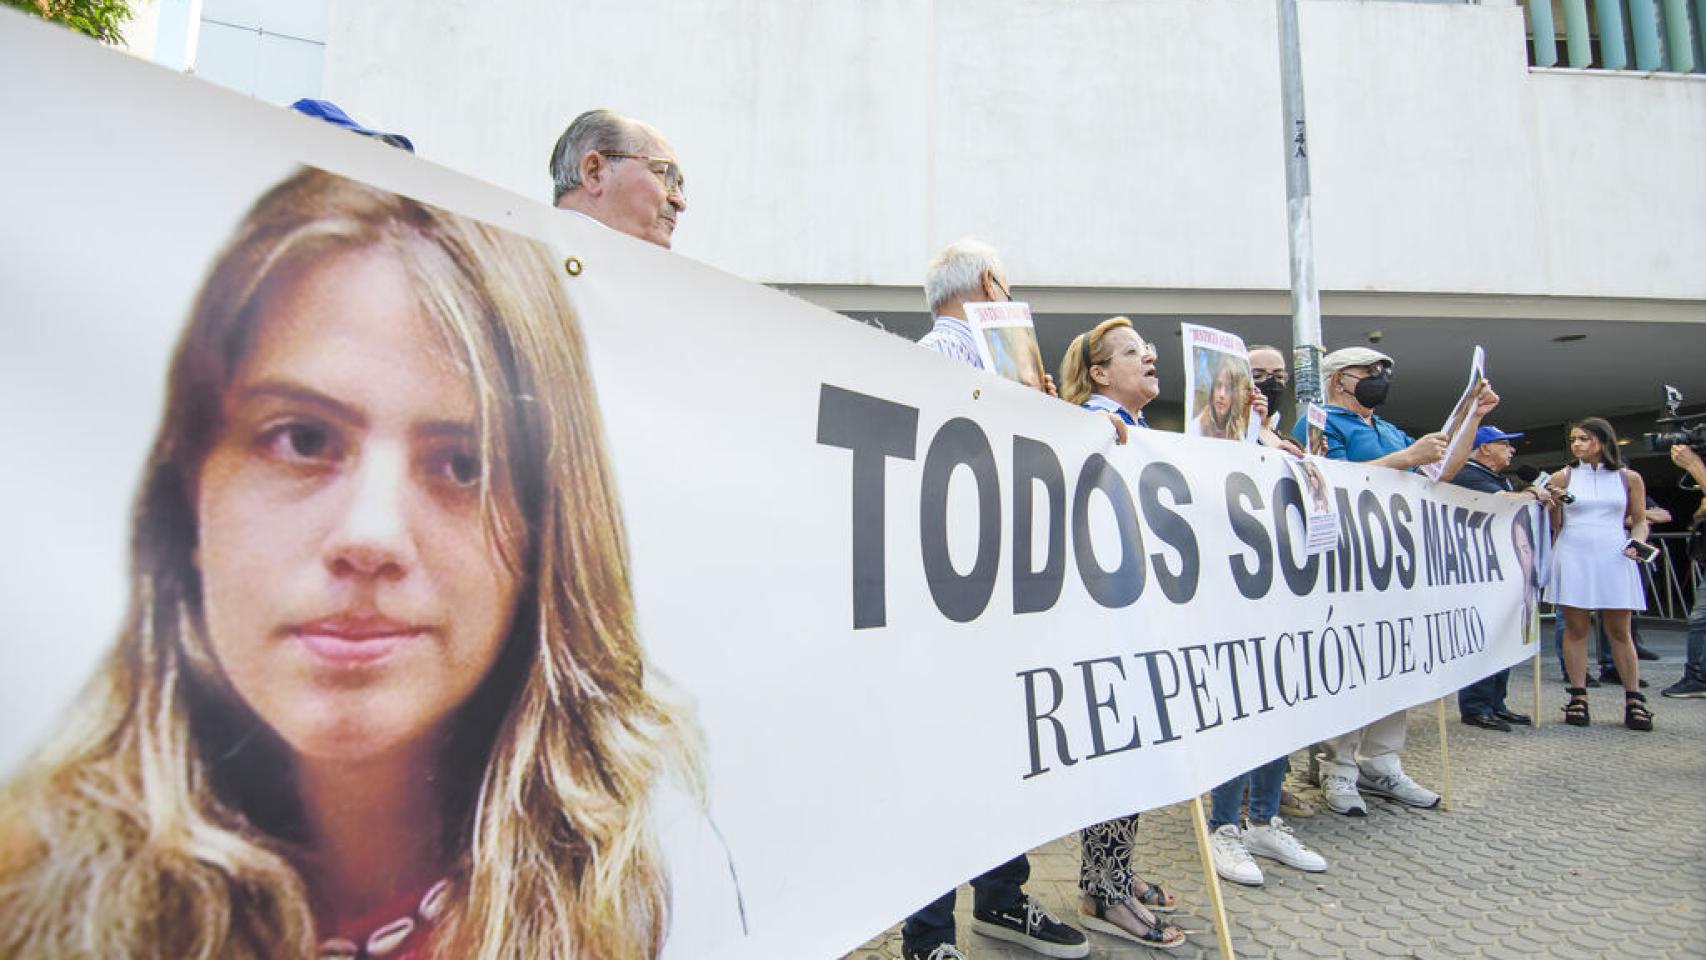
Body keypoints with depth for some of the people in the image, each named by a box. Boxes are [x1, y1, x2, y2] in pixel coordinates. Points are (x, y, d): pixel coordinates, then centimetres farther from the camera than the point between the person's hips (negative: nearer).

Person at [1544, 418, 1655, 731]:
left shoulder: (1628, 478, 8)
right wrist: (1554, 505, -11)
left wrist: (1636, 542, -6)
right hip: (1572, 558, 0)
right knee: (1575, 628, 1)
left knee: (1619, 630, 2)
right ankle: (1578, 698, 5)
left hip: (1613, 558, 0)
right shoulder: (1562, 478, 6)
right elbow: (1553, 526, 8)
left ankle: (1634, 699, 8)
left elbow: (1640, 520, 13)